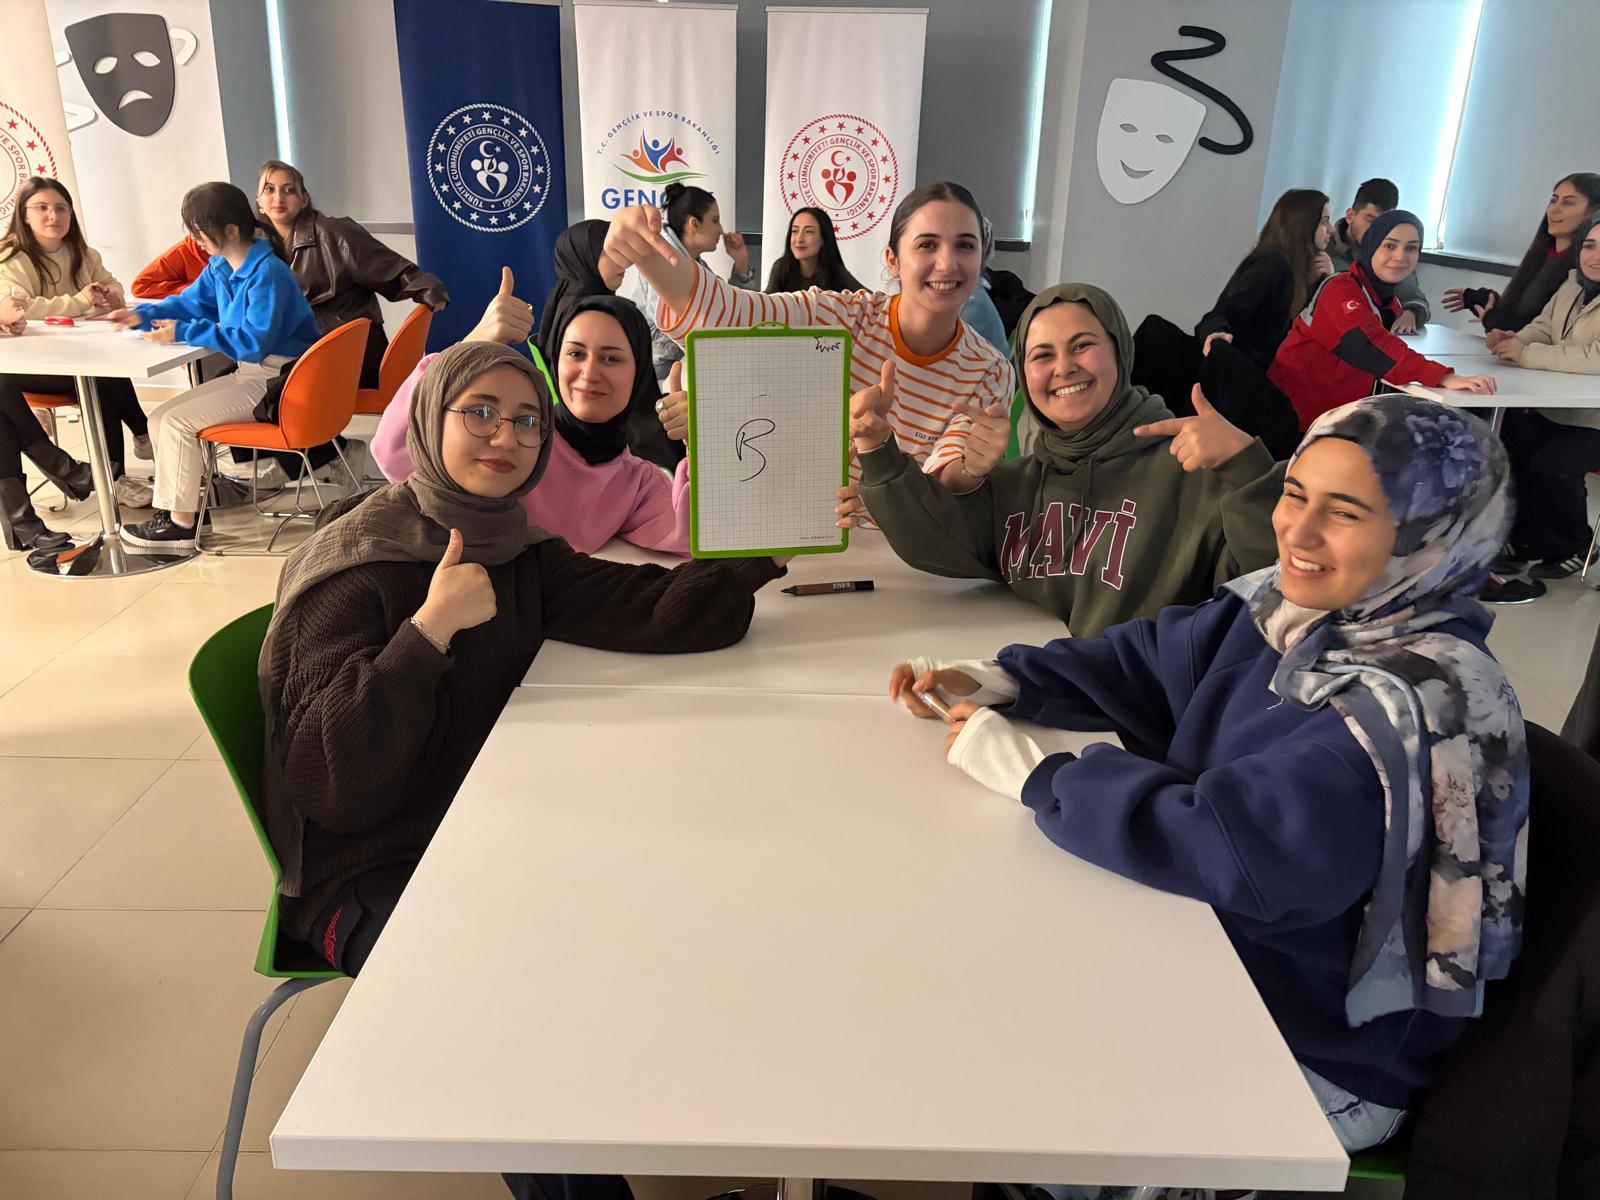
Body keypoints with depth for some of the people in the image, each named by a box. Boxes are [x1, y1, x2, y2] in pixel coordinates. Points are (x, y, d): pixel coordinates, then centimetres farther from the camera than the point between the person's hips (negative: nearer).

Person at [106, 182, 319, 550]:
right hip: (249, 374, 10)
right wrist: (142, 315, 2)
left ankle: (180, 524, -2)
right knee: (160, 419, 5)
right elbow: (188, 302, 20)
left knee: (176, 422, -14)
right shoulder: (219, 267, 7)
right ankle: (175, 504, 10)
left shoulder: (267, 273, -21)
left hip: (274, 382, -10)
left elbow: (253, 342, -26)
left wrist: (184, 332, -23)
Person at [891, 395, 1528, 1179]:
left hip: (1320, 1062, -6)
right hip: (1212, 955, 7)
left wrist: (1029, 773, -26)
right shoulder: (1288, 608, -6)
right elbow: (1149, 663, 6)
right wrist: (992, 684, -8)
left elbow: (1240, 855, -35)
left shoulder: (1425, 702, -30)